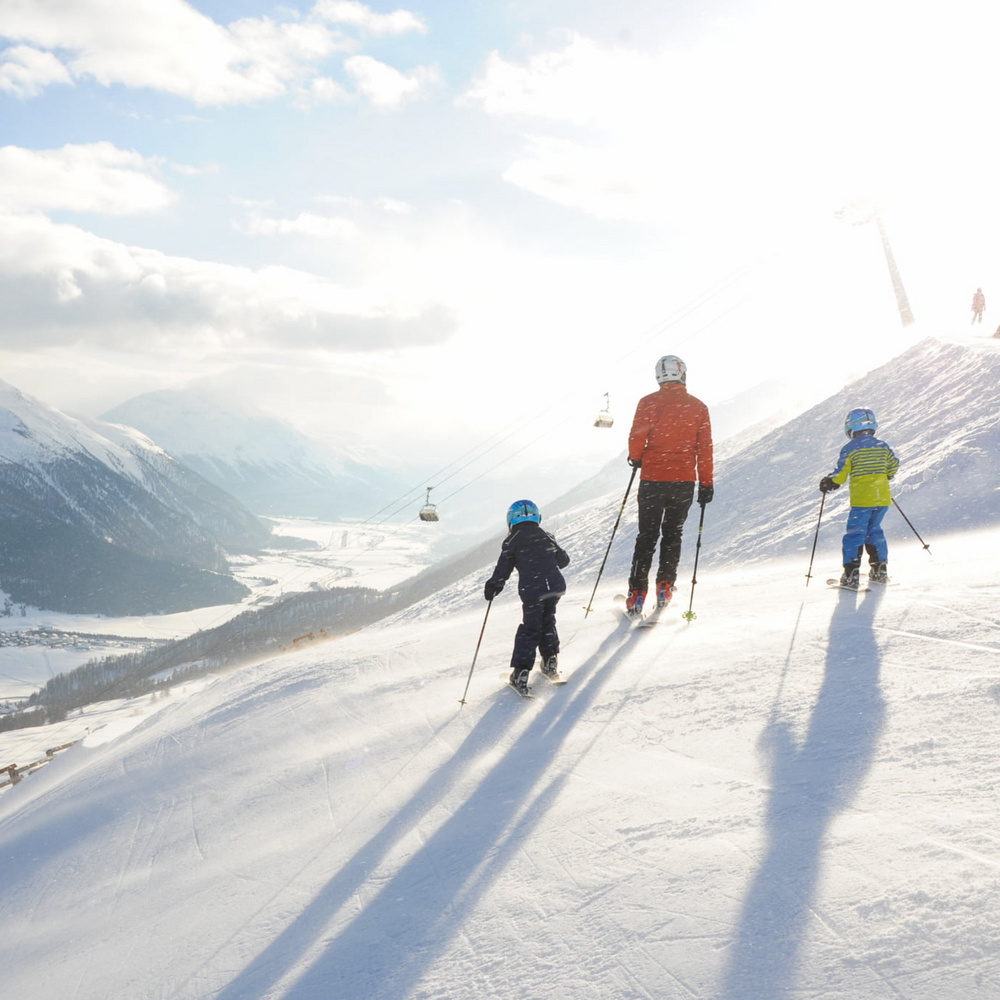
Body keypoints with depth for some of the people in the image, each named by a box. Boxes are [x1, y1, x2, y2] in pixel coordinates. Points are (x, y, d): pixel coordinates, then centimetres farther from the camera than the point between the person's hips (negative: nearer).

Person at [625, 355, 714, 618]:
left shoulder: (649, 403, -6)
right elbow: (705, 449, 1)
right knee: (673, 535, 18)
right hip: (685, 481, 1)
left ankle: (637, 594, 6)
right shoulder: (698, 407, 1)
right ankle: (665, 586, 11)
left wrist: (636, 458, 11)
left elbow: (637, 437, -11)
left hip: (652, 479, -1)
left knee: (647, 536, 9)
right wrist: (706, 484, 8)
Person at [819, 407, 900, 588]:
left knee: (855, 534, -1)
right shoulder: (882, 446, 8)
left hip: (862, 499, -5)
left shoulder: (850, 449, -8)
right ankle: (880, 571, 19)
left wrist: (827, 483, 9)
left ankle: (851, 575, -6)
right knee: (874, 531, 20)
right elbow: (893, 466, 19)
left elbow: (840, 475, -9)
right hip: (883, 498, 5)